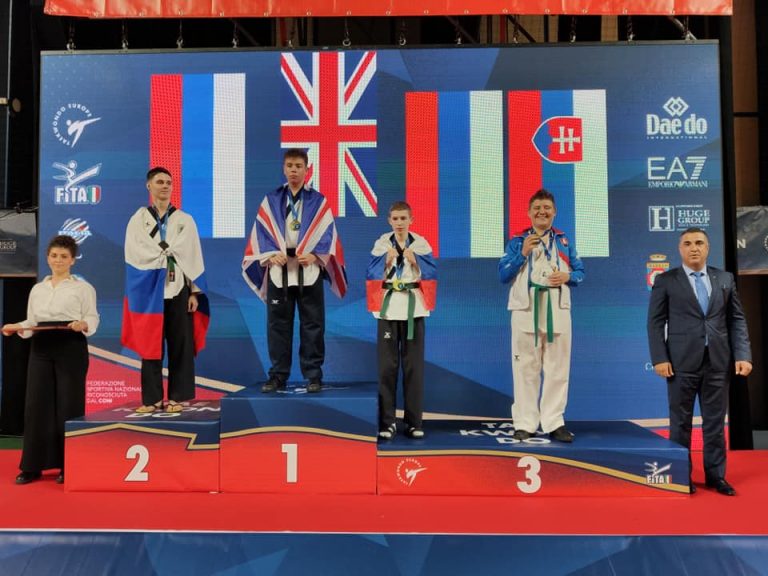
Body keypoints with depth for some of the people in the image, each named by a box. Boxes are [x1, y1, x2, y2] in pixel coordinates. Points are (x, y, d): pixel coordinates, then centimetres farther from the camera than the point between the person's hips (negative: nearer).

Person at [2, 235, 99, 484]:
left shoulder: (83, 287, 2)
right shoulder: (37, 289, 17)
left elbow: (93, 319, -4)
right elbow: (32, 322, 16)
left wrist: (82, 324, -24)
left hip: (71, 348, -4)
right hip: (41, 349, 4)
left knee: (68, 406, -2)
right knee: (37, 404, 3)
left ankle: (68, 466, 9)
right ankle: (32, 466, 13)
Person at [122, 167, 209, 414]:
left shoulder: (185, 220, 8)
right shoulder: (137, 220, 8)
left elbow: (194, 258, 4)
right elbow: (135, 254, -4)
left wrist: (195, 292, -3)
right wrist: (169, 254, -8)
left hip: (178, 289, 0)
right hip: (149, 290, 0)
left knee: (180, 346, 0)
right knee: (150, 346, 2)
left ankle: (177, 397, 7)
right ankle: (152, 398, 10)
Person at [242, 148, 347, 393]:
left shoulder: (318, 201, 8)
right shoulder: (271, 200, 11)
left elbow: (327, 233, 1)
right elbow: (261, 232, 5)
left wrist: (315, 255, -15)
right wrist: (271, 254, -12)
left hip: (309, 271, -1)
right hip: (278, 271, 1)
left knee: (312, 326, 2)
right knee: (278, 325, 4)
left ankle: (313, 376, 11)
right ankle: (278, 376, 14)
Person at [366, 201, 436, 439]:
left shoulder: (421, 243, 4)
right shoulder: (381, 243, 4)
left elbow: (431, 273, -2)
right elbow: (371, 275, -2)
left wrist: (416, 261, -17)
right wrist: (386, 261, -16)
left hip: (413, 307, 0)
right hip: (387, 307, 0)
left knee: (413, 366, 4)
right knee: (387, 366, 2)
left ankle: (414, 421, 12)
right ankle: (387, 422, 10)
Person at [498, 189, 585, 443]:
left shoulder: (565, 241, 14)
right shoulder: (517, 241, 7)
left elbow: (581, 272, 15)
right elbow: (503, 275, -1)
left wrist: (567, 276, -7)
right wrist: (523, 253, -12)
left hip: (557, 311, 2)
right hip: (525, 310, -2)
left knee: (557, 369, 3)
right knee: (525, 368, 0)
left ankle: (554, 422, 11)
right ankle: (524, 423, 7)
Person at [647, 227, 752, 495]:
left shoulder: (725, 279, 10)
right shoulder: (666, 280, 1)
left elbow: (737, 320, 9)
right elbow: (655, 322, -2)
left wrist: (742, 355, -1)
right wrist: (659, 358, -10)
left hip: (719, 361, 3)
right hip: (682, 361, -2)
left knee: (715, 422, 10)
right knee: (680, 422, 6)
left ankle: (716, 475, 22)